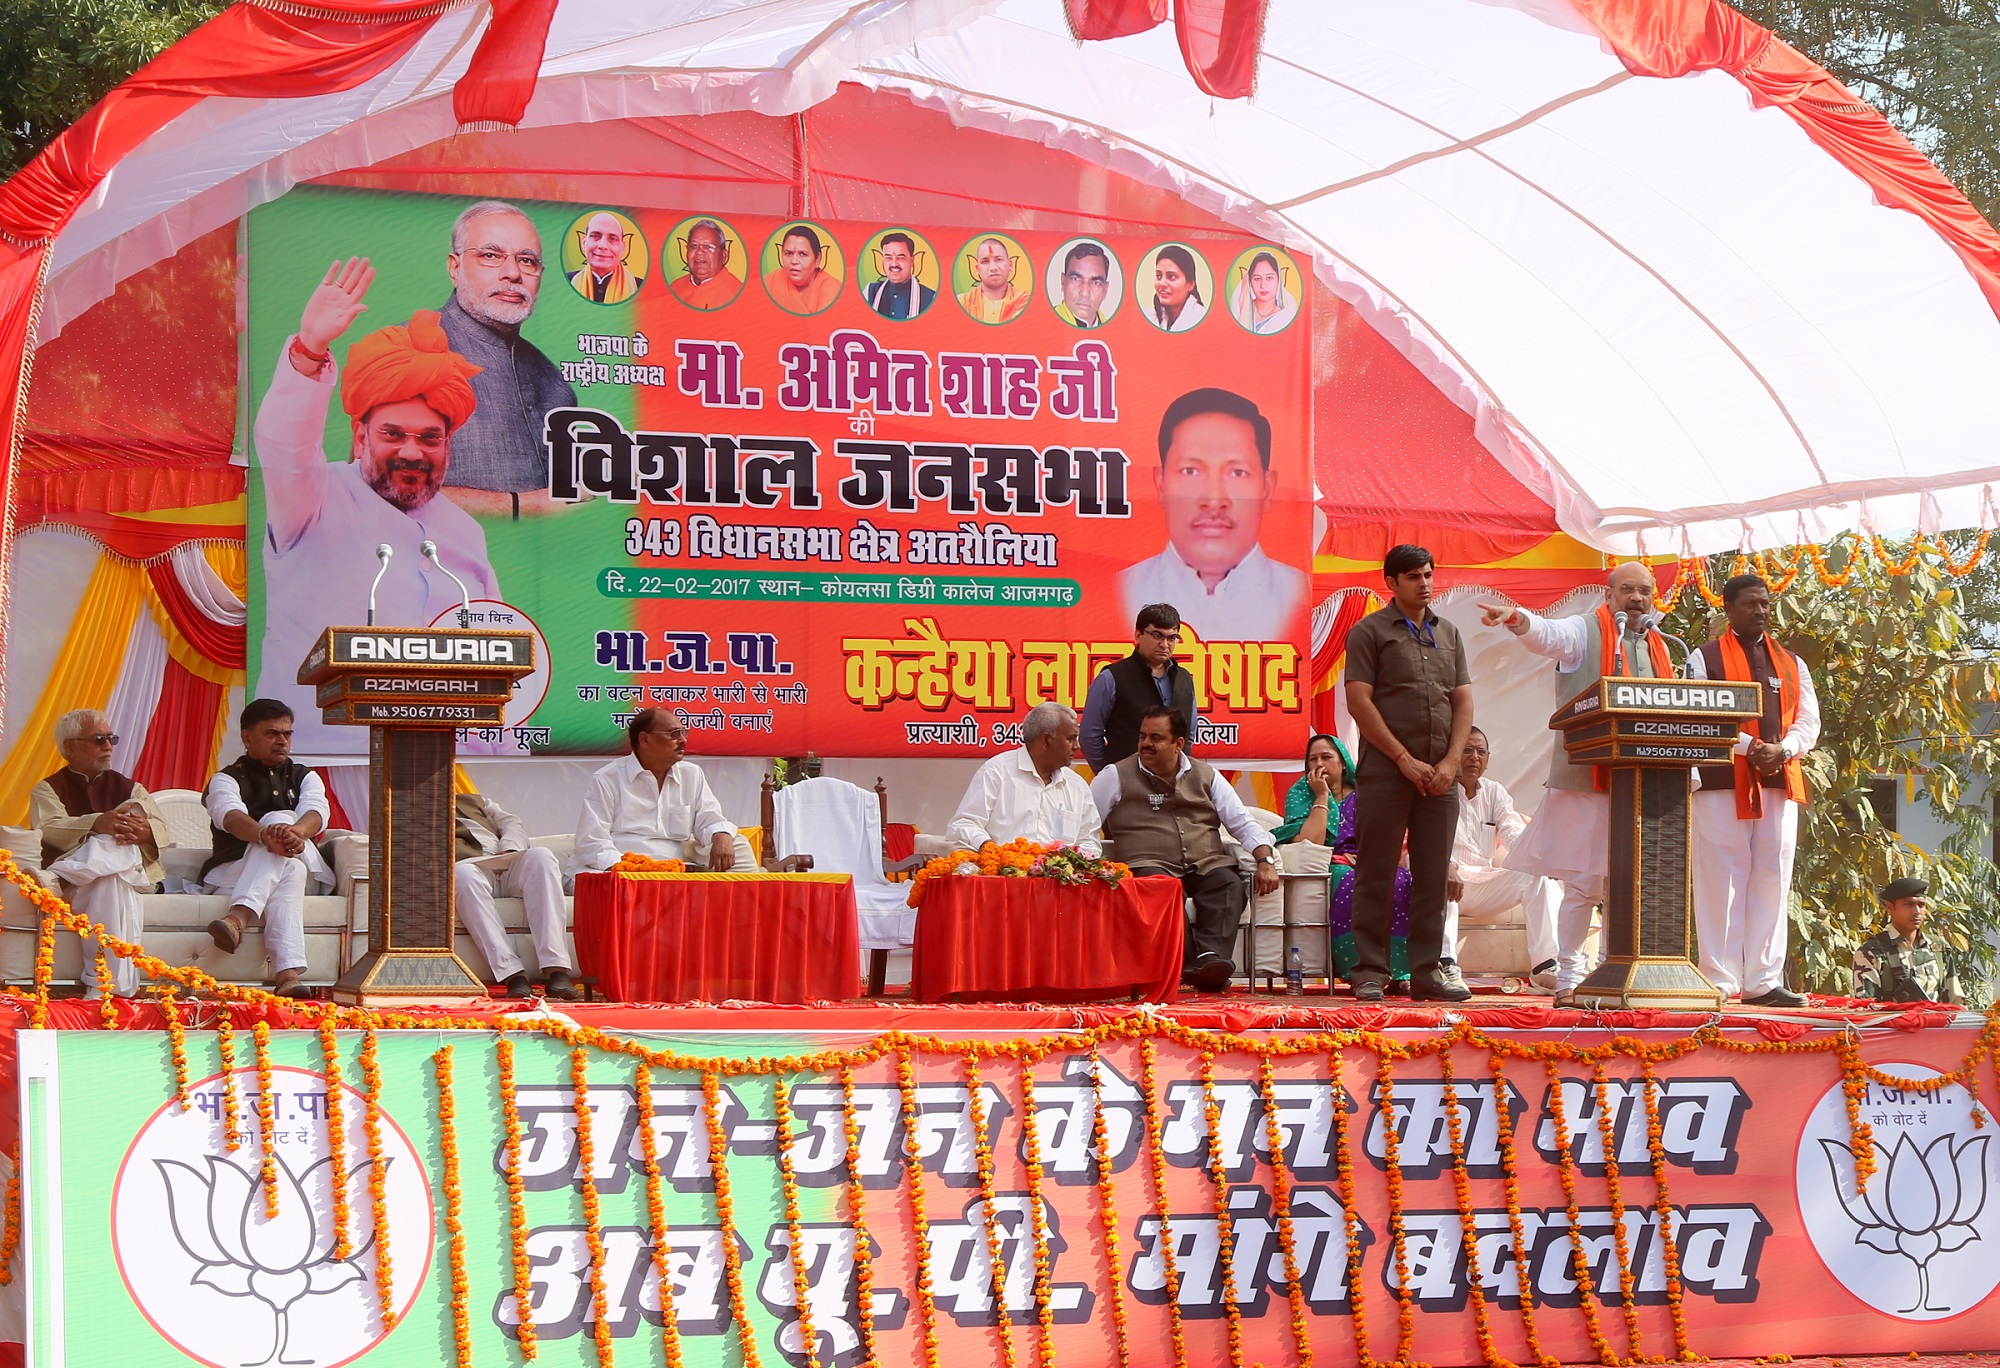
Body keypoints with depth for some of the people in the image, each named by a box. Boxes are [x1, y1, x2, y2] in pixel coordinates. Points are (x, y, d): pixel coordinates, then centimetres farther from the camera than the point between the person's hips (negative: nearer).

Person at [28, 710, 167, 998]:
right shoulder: (49, 789, 16)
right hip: (70, 888, -2)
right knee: (112, 882, -39)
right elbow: (48, 829, -9)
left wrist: (143, 830, -24)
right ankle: (115, 987, -48)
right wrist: (97, 824, -30)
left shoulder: (127, 787, 26)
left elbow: (161, 830, 6)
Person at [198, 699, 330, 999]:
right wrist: (266, 835, -44)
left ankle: (240, 916, -54)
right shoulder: (226, 779, 7)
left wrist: (297, 831, -36)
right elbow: (230, 815, -19)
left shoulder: (304, 777, 18)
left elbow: (316, 811, -8)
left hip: (302, 870, 2)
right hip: (233, 872, -2)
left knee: (282, 820, -31)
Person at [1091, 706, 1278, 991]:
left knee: (1229, 885, -31)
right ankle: (1191, 962, -44)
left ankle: (1211, 958, -49)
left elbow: (1243, 824, 17)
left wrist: (1266, 860, 0)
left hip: (1208, 865, 2)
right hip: (1151, 863, -2)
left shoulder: (1206, 776, 19)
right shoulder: (1117, 776, 12)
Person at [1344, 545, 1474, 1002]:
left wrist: (1450, 762, -3)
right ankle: (1369, 973, 1)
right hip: (1385, 771, -5)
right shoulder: (1370, 632, 1)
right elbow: (1359, 701, -7)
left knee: (1433, 875, 5)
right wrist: (1405, 759, -11)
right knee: (1376, 875, -3)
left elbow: (1463, 702, 13)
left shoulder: (1449, 634, 17)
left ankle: (1426, 971, 9)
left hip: (1440, 775, 5)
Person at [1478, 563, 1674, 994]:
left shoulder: (1658, 647, 21)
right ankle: (1568, 974, 2)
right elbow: (1547, 633, -18)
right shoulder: (1585, 632, 2)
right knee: (1583, 883, -5)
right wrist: (1517, 618, -40)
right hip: (1588, 777, -5)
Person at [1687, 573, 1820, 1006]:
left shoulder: (1791, 664, 19)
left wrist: (1782, 750, -10)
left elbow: (1809, 722, 11)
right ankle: (1720, 981, -3)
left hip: (1779, 781, 4)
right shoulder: (1705, 657, 5)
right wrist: (1748, 747, -16)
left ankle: (1763, 981, 5)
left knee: (1772, 881, 2)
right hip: (1722, 781, -4)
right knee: (1722, 880, -5)